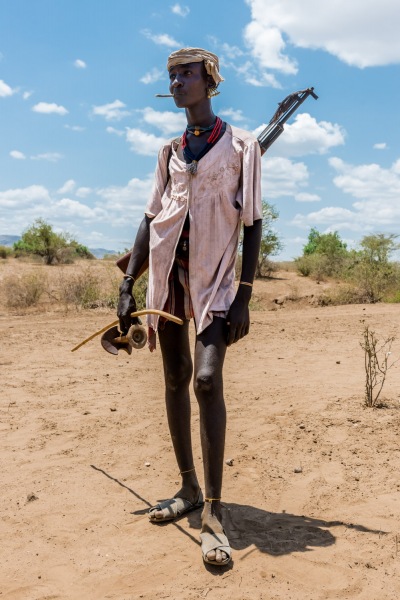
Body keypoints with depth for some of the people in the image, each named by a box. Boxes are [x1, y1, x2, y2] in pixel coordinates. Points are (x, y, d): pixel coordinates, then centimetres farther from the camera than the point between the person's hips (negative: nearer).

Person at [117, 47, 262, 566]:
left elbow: (252, 224, -4)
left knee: (207, 378, -19)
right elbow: (150, 221, 13)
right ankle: (189, 489, 19)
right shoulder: (170, 152, 15)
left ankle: (213, 514, -14)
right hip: (168, 274, 5)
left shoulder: (240, 145, 1)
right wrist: (128, 284, 6)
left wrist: (244, 295, -13)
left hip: (213, 277, -5)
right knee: (176, 380, 6)